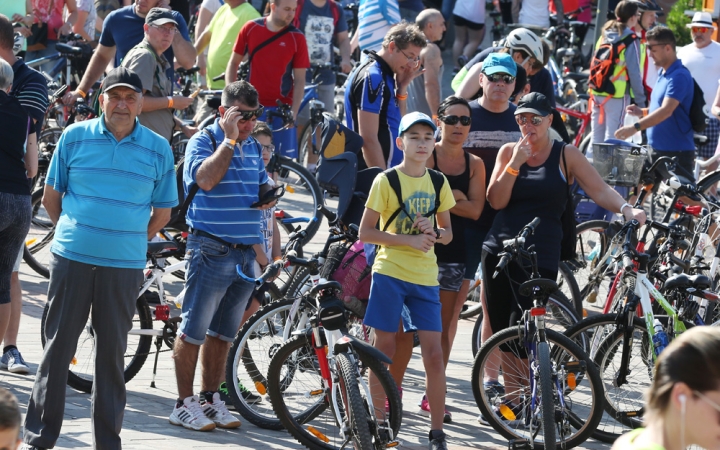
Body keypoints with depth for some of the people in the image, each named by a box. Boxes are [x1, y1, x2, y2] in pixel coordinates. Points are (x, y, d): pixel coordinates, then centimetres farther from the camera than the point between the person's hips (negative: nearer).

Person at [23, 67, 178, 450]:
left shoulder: (158, 149, 3)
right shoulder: (75, 137, 2)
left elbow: (162, 212, 13)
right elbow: (51, 197, 10)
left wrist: (130, 243, 12)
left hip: (124, 266, 0)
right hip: (72, 258, 0)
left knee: (112, 352, 5)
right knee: (58, 346, 3)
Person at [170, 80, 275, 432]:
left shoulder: (253, 147, 15)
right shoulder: (203, 141, -6)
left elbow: (262, 184, 26)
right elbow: (206, 179, -24)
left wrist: (267, 197, 2)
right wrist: (230, 139, -20)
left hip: (246, 254, 7)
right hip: (211, 250, -7)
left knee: (223, 333, 13)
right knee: (194, 331, -3)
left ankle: (209, 399, 21)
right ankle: (184, 404, 3)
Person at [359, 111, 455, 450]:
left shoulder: (438, 183, 8)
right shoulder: (386, 181, -4)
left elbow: (447, 234, 16)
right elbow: (365, 232, -6)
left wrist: (433, 232, -8)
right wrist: (407, 239, -16)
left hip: (425, 279, 3)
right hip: (389, 272, -3)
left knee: (434, 354, -2)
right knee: (384, 350, 2)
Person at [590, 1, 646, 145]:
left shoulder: (605, 35, 12)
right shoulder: (630, 40, -9)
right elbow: (634, 73, -12)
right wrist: (640, 101, -7)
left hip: (597, 91, 7)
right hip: (617, 94, -7)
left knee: (596, 137, 11)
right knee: (612, 138, -4)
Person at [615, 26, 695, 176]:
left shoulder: (679, 76, -18)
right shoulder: (663, 74, 13)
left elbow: (666, 111, -29)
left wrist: (635, 127, -38)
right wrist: (642, 112, 6)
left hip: (677, 152, -10)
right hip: (657, 150, 10)